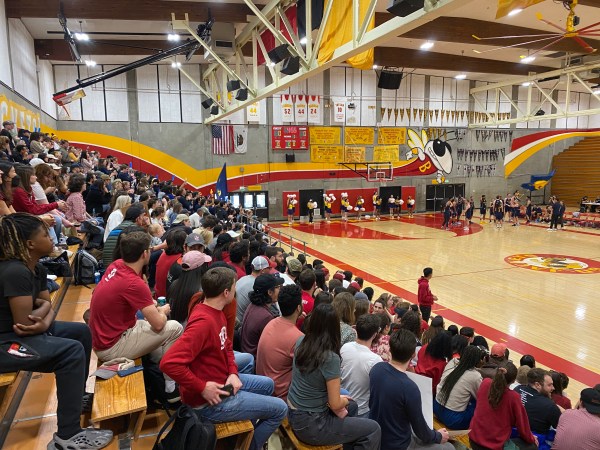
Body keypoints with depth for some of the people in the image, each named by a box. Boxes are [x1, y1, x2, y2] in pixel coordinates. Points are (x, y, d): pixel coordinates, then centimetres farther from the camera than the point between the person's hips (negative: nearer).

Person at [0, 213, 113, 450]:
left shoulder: (37, 269, 4)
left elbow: (47, 307, 6)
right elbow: (23, 323, -26)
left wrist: (44, 323, -16)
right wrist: (43, 306, -7)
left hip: (20, 333, 10)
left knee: (81, 331, 11)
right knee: (72, 350, -23)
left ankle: (77, 397, 24)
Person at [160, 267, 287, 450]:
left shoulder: (216, 312, 1)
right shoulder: (203, 321, -30)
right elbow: (169, 363, -36)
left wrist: (233, 373, -3)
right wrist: (202, 388, -28)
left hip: (221, 381, 9)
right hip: (209, 400, -9)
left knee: (267, 384, 25)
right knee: (279, 409, -1)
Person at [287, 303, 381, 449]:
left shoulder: (301, 342, -4)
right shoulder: (331, 358, -26)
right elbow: (335, 405, -17)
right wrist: (344, 400, 2)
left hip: (293, 414, 8)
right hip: (309, 424, -8)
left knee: (352, 406, 27)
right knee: (374, 430, 2)